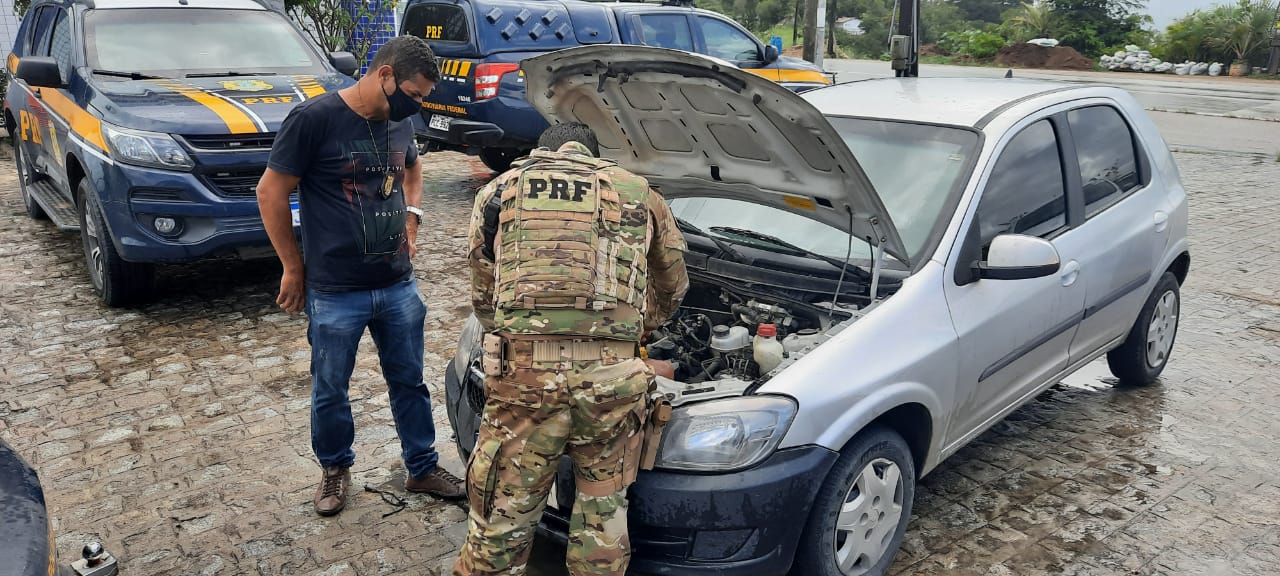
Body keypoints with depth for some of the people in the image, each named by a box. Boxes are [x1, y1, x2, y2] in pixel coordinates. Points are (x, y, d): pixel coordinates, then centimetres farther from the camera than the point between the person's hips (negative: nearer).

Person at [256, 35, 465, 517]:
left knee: (409, 381, 15)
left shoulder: (400, 123, 3)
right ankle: (335, 469, 36)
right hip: (335, 293, -4)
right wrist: (294, 268, -4)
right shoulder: (314, 118, -15)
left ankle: (422, 468, 32)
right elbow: (271, 192, -9)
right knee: (330, 391, 12)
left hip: (399, 286, 5)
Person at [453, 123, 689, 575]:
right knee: (603, 512, 20)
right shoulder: (640, 195, 20)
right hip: (612, 377, 1)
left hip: (525, 373, 0)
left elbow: (483, 297, 22)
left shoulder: (499, 191, 18)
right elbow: (672, 288, 32)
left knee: (501, 520, 13)